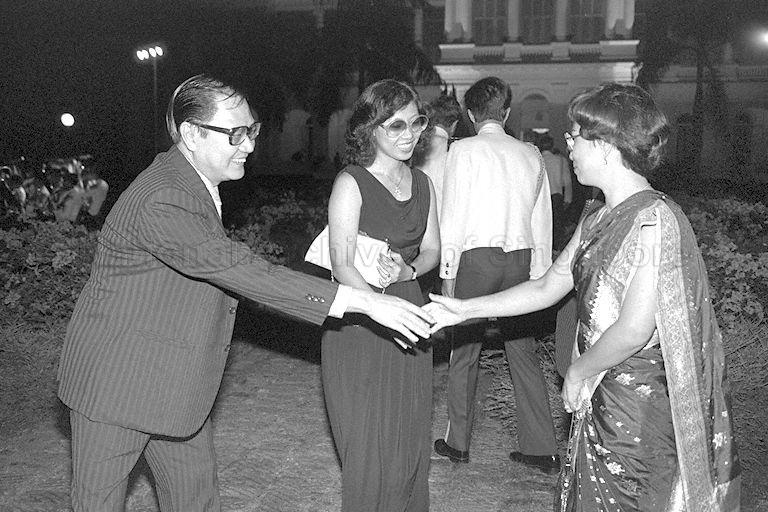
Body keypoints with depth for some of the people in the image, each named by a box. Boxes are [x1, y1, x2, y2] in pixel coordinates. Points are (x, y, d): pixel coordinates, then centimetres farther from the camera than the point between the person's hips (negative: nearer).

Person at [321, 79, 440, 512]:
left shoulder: (422, 183, 7)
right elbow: (342, 265, -18)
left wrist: (407, 270, -10)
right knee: (369, 446, 2)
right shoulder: (351, 183, -12)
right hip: (360, 327, -6)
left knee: (412, 438, 15)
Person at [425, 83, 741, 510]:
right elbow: (547, 288, 14)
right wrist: (466, 309, 12)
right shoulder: (598, 221, 8)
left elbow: (635, 330, -23)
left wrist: (580, 371, -8)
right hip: (601, 396, 8)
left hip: (643, 406, -8)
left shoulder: (655, 219, -20)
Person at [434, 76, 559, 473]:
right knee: (523, 352, 10)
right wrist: (538, 273, 16)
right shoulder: (530, 154, 10)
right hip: (520, 258, 4)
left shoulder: (464, 150, -3)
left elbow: (453, 213, -6)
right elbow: (542, 220, 11)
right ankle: (542, 449, 15)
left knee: (464, 351, 7)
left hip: (477, 257, -4)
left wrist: (448, 270, -1)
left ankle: (458, 443, 18)